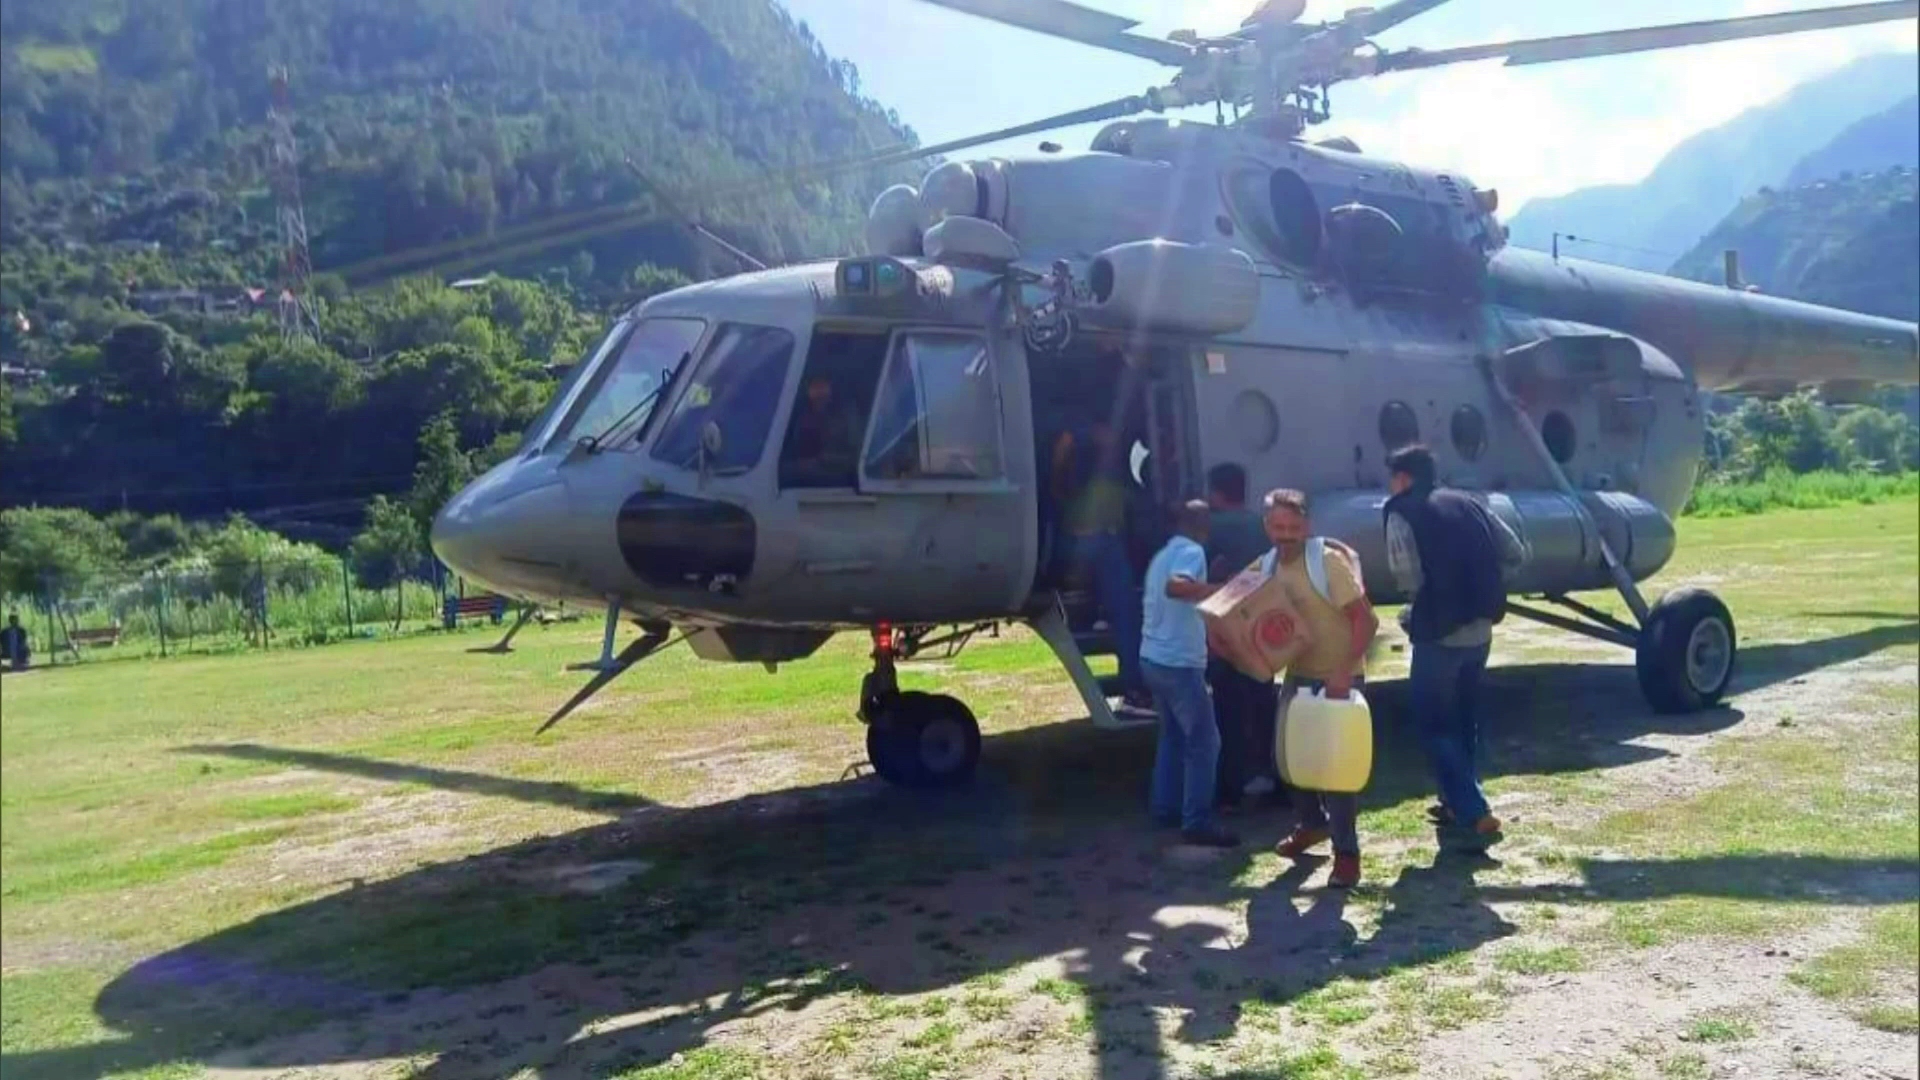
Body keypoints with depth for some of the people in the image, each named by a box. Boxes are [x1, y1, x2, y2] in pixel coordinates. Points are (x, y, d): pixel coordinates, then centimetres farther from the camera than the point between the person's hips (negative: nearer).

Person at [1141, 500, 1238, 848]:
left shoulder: (1163, 555, 16)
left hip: (1153, 658, 9)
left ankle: (1165, 807, 24)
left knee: (1173, 734, 20)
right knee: (1204, 741, -4)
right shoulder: (1192, 552, -13)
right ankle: (1197, 823, -5)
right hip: (1178, 662, -9)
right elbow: (1175, 586, -33)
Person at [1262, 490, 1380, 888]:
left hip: (1338, 679, -7)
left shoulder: (1328, 561, -21)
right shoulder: (1267, 566, 0)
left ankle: (1347, 853, 6)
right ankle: (1314, 824, 39)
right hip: (1297, 675, 7)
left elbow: (1366, 620, -23)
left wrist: (1344, 671, -32)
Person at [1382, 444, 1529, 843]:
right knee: (1463, 719, 21)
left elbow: (1407, 576, -17)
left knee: (1432, 723, 4)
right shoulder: (1466, 504, 13)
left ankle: (1474, 812, -3)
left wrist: (1413, 611, 3)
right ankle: (1459, 803, 30)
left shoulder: (1402, 512, -6)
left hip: (1440, 632, -7)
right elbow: (1516, 554, 11)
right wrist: (1481, 589, 16)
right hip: (1479, 630, 7)